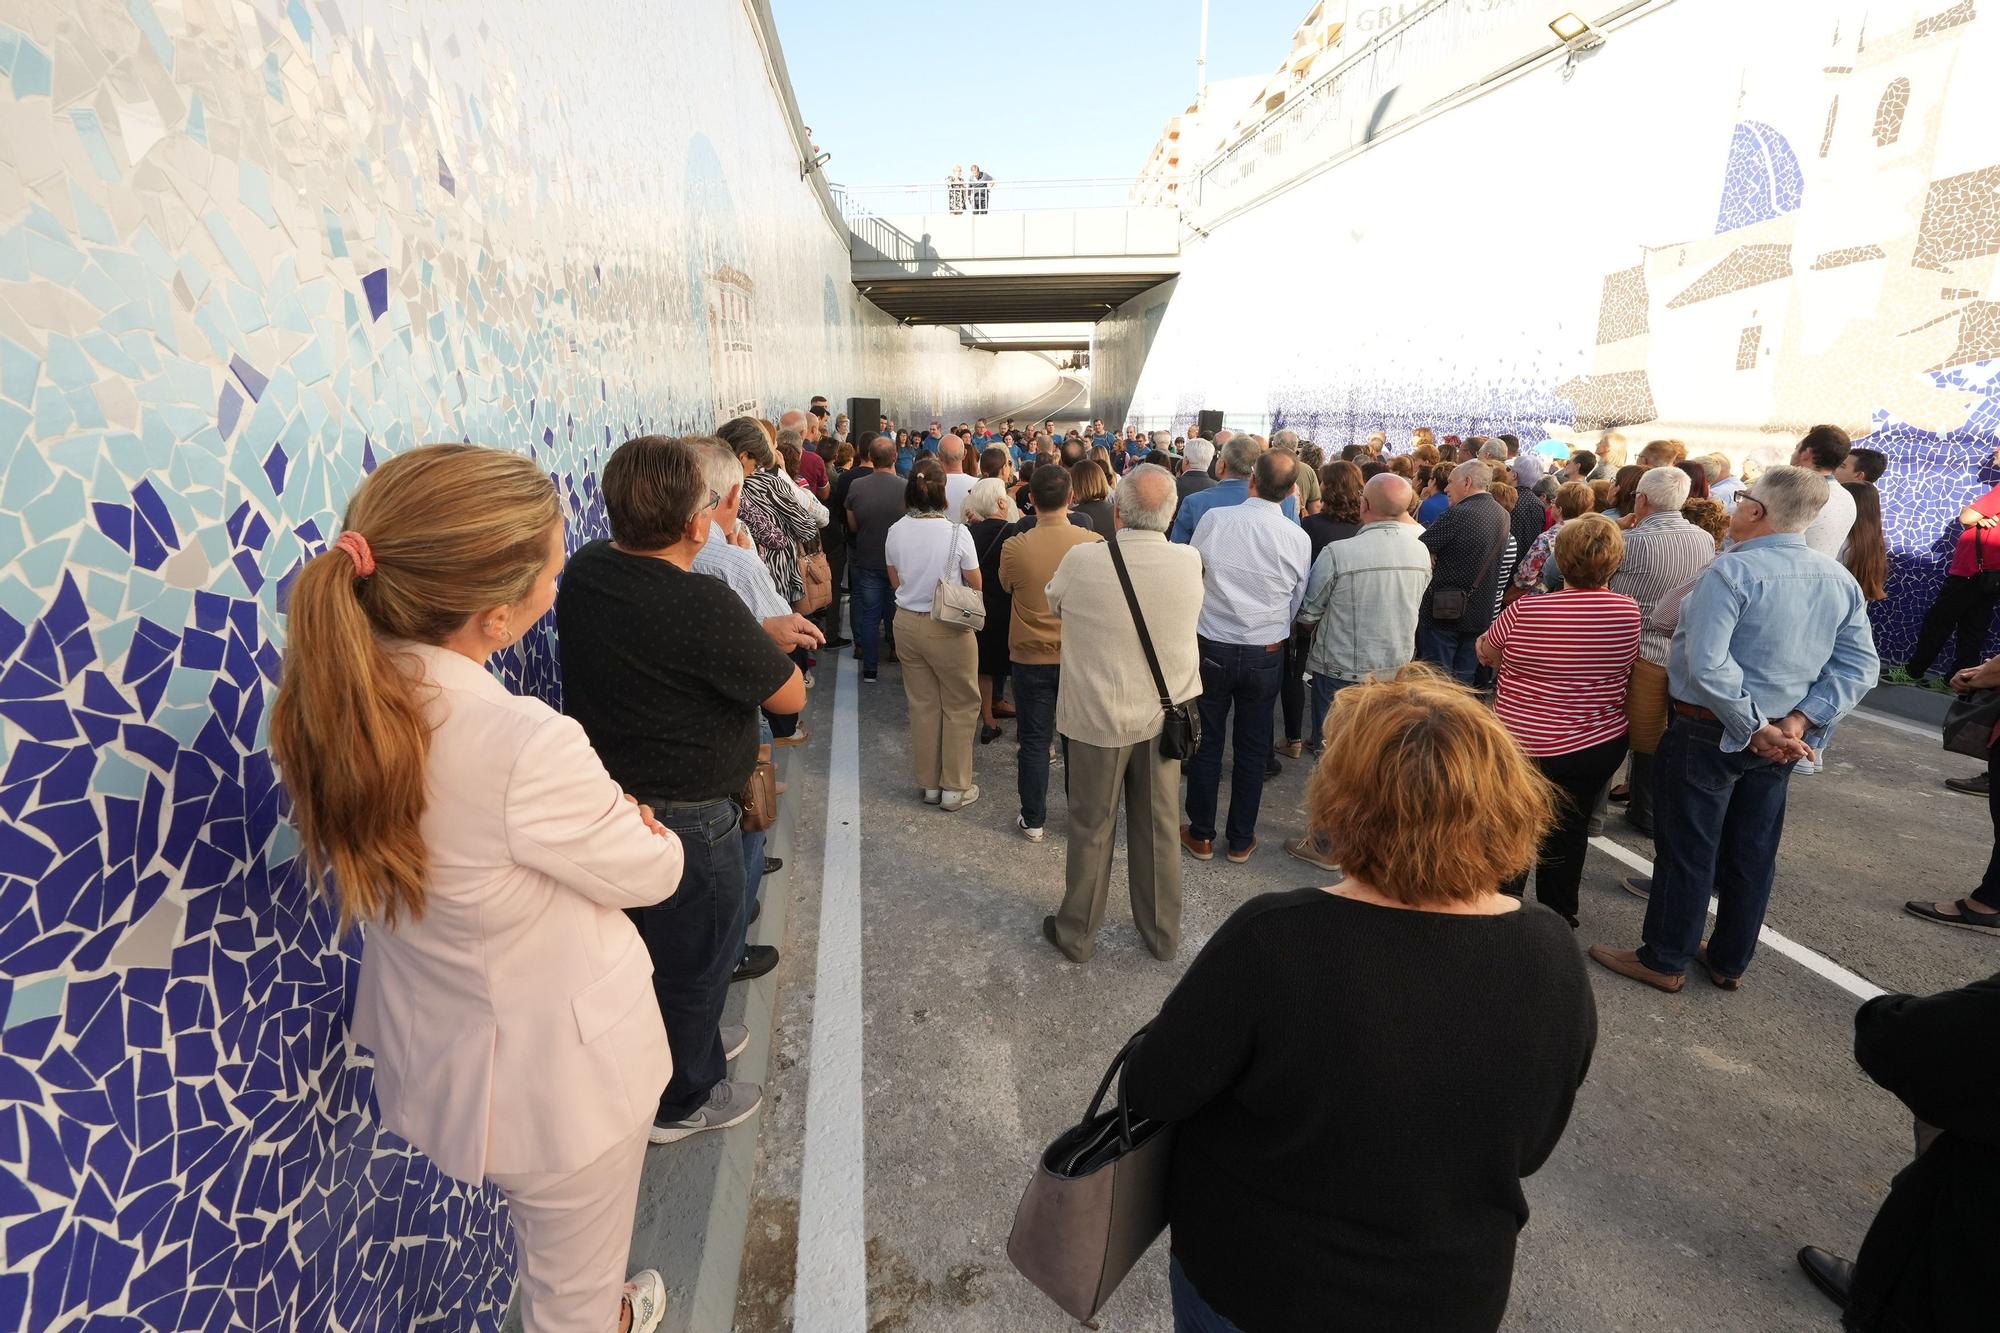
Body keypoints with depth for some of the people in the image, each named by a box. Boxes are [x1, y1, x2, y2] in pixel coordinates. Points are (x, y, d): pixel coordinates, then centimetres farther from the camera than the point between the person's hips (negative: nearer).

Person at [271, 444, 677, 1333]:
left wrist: (602, 814, -8)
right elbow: (650, 873, -20)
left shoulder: (333, 696, -15)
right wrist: (643, 830, 1)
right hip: (557, 1067, -7)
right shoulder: (527, 745, -38)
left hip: (428, 1049, 8)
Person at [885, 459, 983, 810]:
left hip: (907, 623, 5)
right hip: (947, 627, -4)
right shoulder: (957, 534, -17)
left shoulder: (895, 532, -4)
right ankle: (955, 788, 17)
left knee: (922, 704, 15)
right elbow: (975, 585, -7)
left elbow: (895, 582, 9)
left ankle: (929, 783, 27)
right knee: (960, 705, 10)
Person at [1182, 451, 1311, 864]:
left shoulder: (1213, 519, -12)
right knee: (1252, 748, 13)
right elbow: (1296, 603, 2)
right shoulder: (1298, 537, -9)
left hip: (1213, 648, 0)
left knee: (1206, 741, 12)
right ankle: (1241, 840, 25)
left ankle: (1201, 835, 24)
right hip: (1266, 653, 1)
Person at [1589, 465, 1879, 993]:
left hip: (1708, 732, -7)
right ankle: (1730, 961, 32)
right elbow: (1858, 667, 2)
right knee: (1752, 853, 17)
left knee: (1687, 850, 5)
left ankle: (1663, 960, 18)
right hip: (1779, 740, 7)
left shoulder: (1733, 569, -20)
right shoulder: (1841, 580, 4)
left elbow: (1708, 664, -29)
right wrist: (1797, 724, -7)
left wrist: (1753, 729, -18)